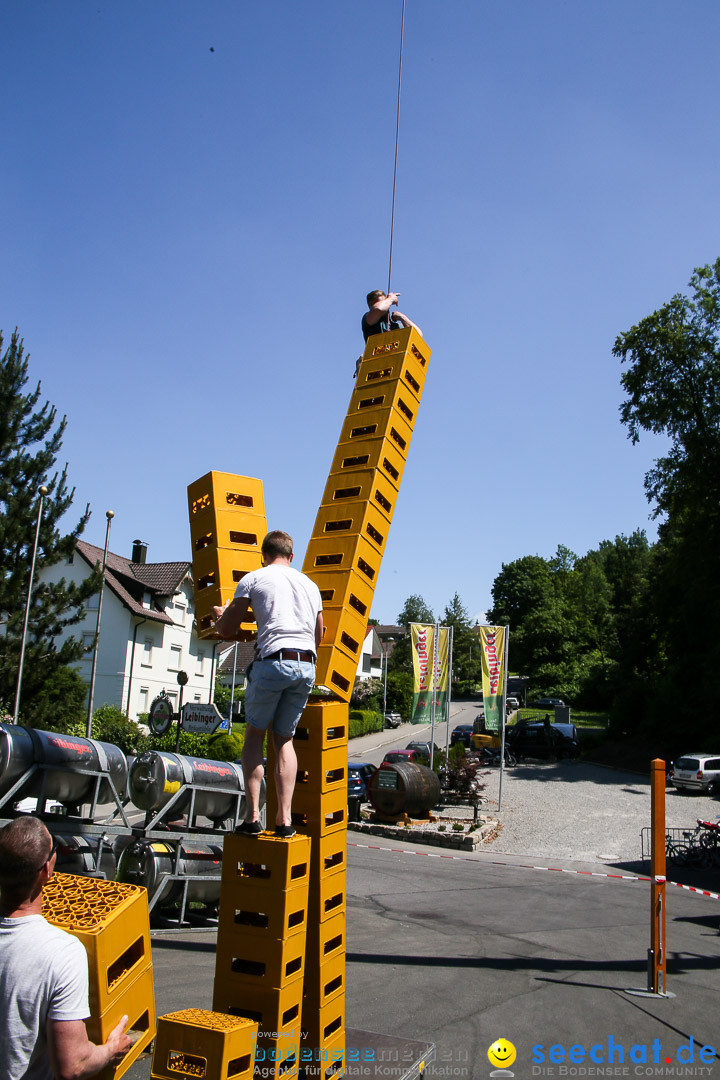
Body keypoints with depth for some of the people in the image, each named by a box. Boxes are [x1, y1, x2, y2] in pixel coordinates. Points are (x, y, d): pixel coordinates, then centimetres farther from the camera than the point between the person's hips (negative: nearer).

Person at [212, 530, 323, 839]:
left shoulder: (253, 579, 8)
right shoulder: (310, 584, 22)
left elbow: (226, 630, 8)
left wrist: (220, 616, 30)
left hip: (273, 662, -4)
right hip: (307, 666, 4)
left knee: (254, 733, 11)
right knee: (284, 738, 13)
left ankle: (253, 816, 2)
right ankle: (284, 819, 5)